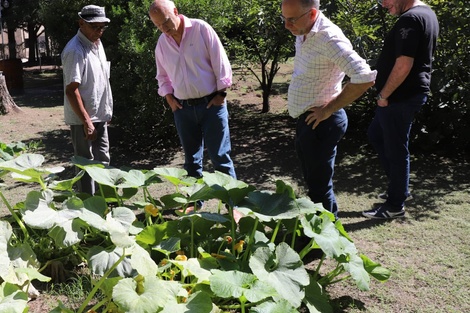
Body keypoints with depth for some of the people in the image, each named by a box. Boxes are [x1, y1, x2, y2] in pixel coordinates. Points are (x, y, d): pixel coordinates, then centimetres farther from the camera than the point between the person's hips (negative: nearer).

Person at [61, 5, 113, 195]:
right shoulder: (75, 50, -19)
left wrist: (106, 111, 15)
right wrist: (86, 121, -24)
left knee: (102, 161, 16)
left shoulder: (97, 43, 9)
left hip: (100, 115, 9)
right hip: (83, 119, -9)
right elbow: (71, 90, -22)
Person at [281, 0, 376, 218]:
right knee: (312, 181, 20)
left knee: (319, 187, 1)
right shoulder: (303, 34, 5)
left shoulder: (328, 38, -22)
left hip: (320, 123, -9)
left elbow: (364, 78, -30)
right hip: (306, 121, 9)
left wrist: (329, 109, -22)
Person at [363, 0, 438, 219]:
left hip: (401, 97, -11)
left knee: (395, 149, 0)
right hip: (411, 93, 11)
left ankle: (395, 206, 14)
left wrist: (383, 95, -15)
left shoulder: (409, 19, -20)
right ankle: (398, 187, 30)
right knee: (376, 136, 22)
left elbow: (403, 65, -26)